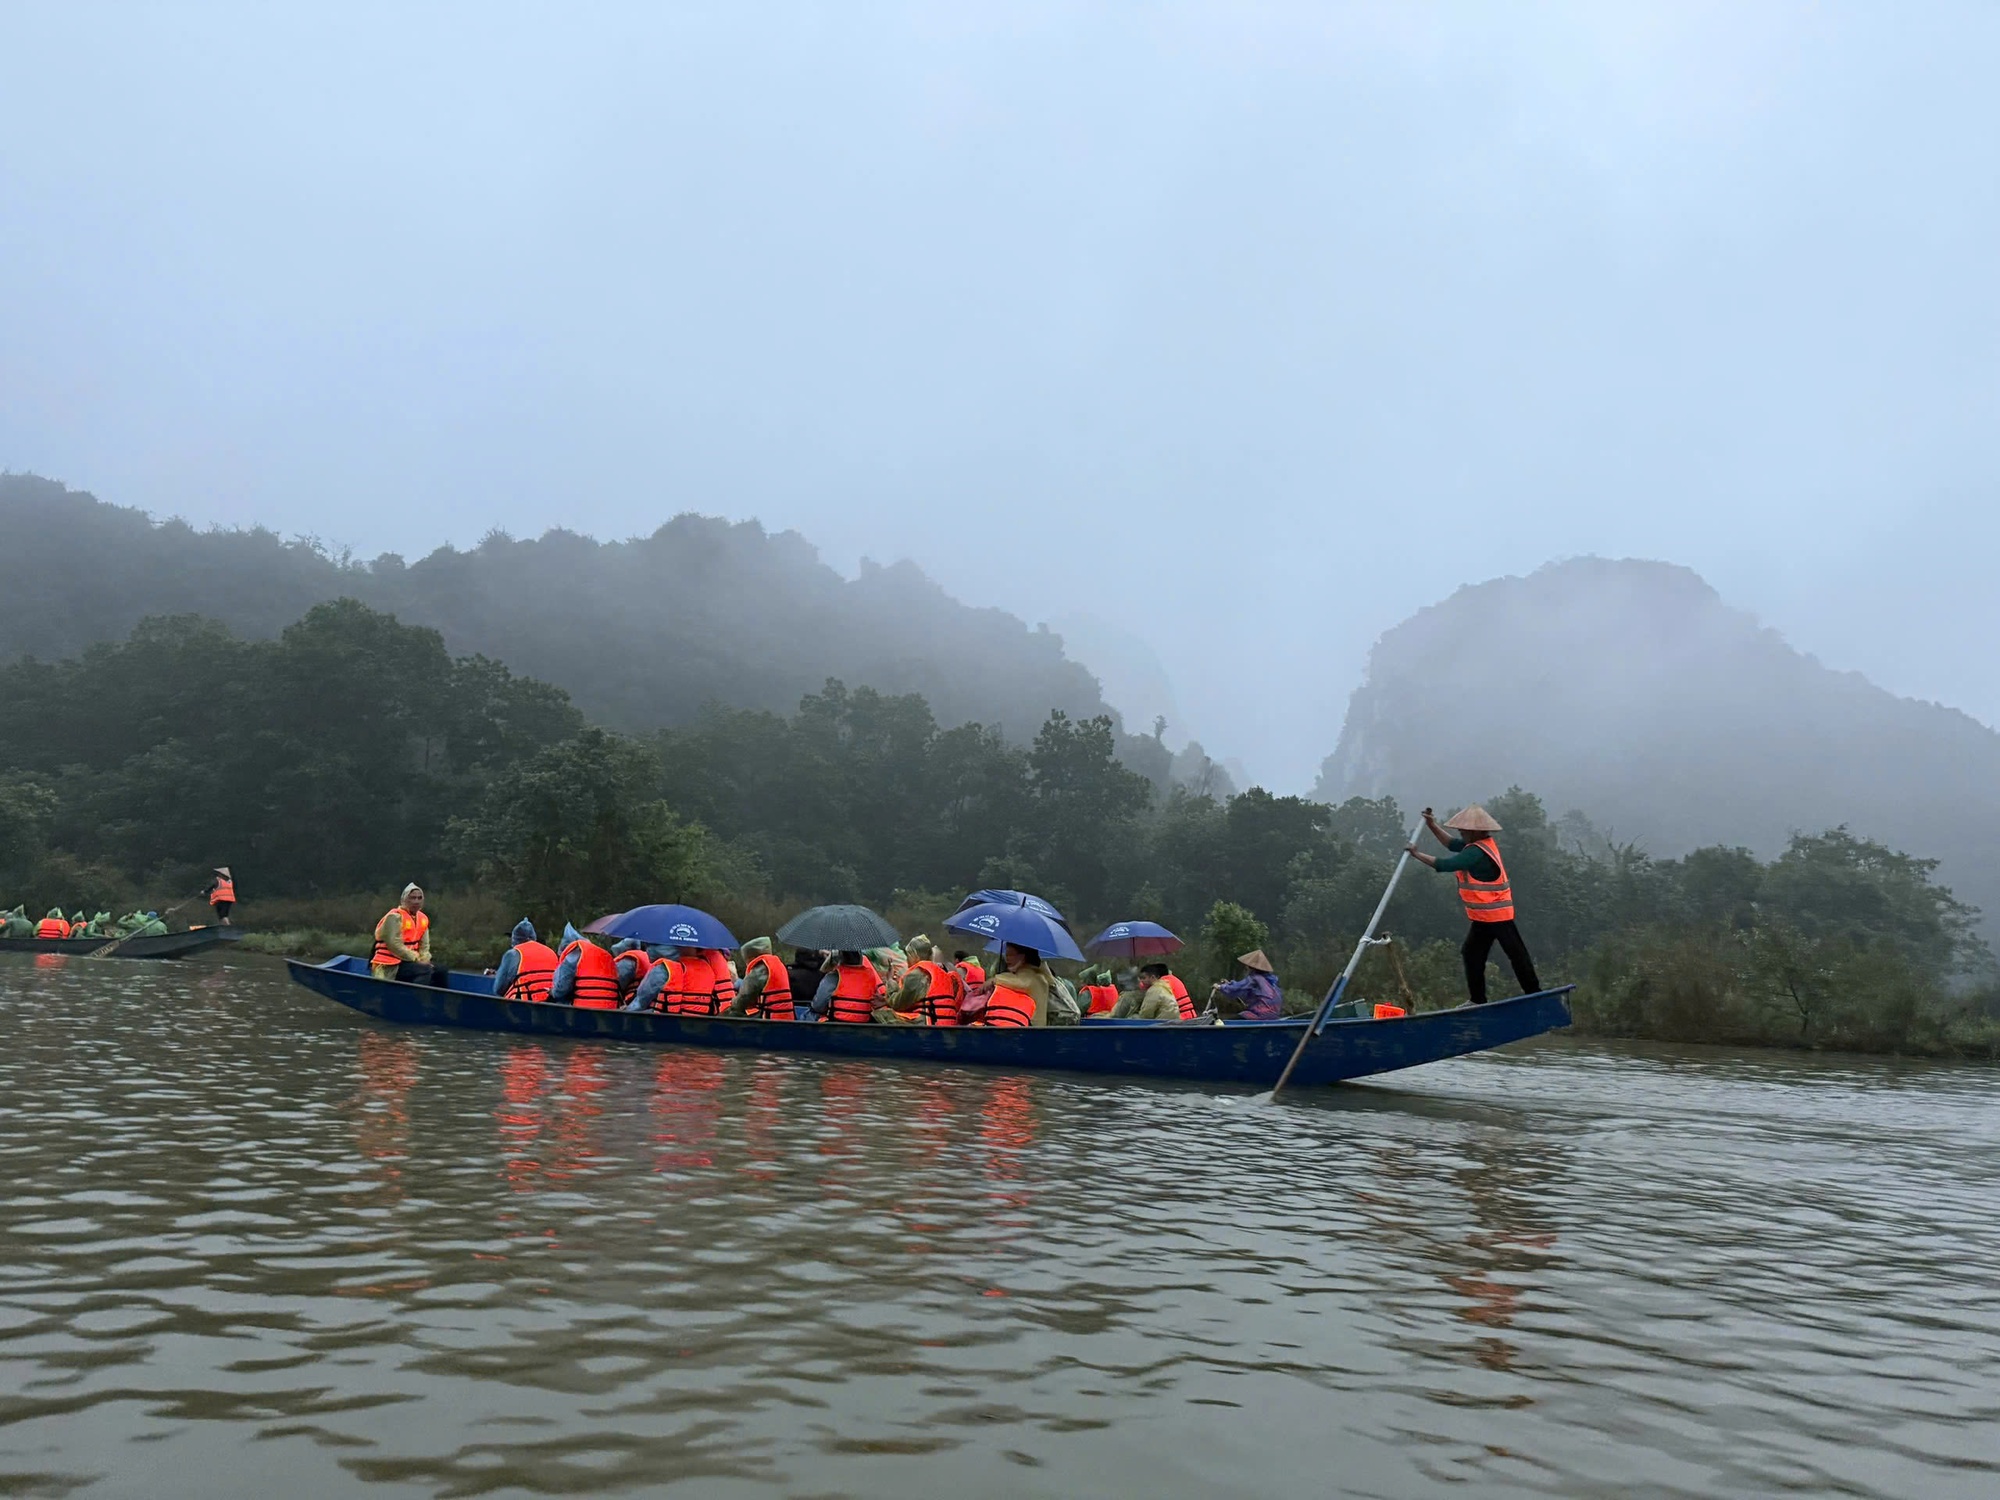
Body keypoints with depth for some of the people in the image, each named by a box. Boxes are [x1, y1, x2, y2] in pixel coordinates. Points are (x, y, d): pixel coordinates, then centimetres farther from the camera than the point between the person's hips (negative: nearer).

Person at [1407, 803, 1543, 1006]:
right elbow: (1453, 844, 14)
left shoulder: (1477, 852, -24)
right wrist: (1432, 825, 4)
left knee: (1516, 954, -1)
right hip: (1484, 916, 11)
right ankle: (1478, 1000, 20)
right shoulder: (1485, 843, 7)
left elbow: (1446, 864, -24)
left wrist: (1418, 853, -15)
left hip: (1496, 915, -11)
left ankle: (1533, 994, 6)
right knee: (1472, 954, 13)